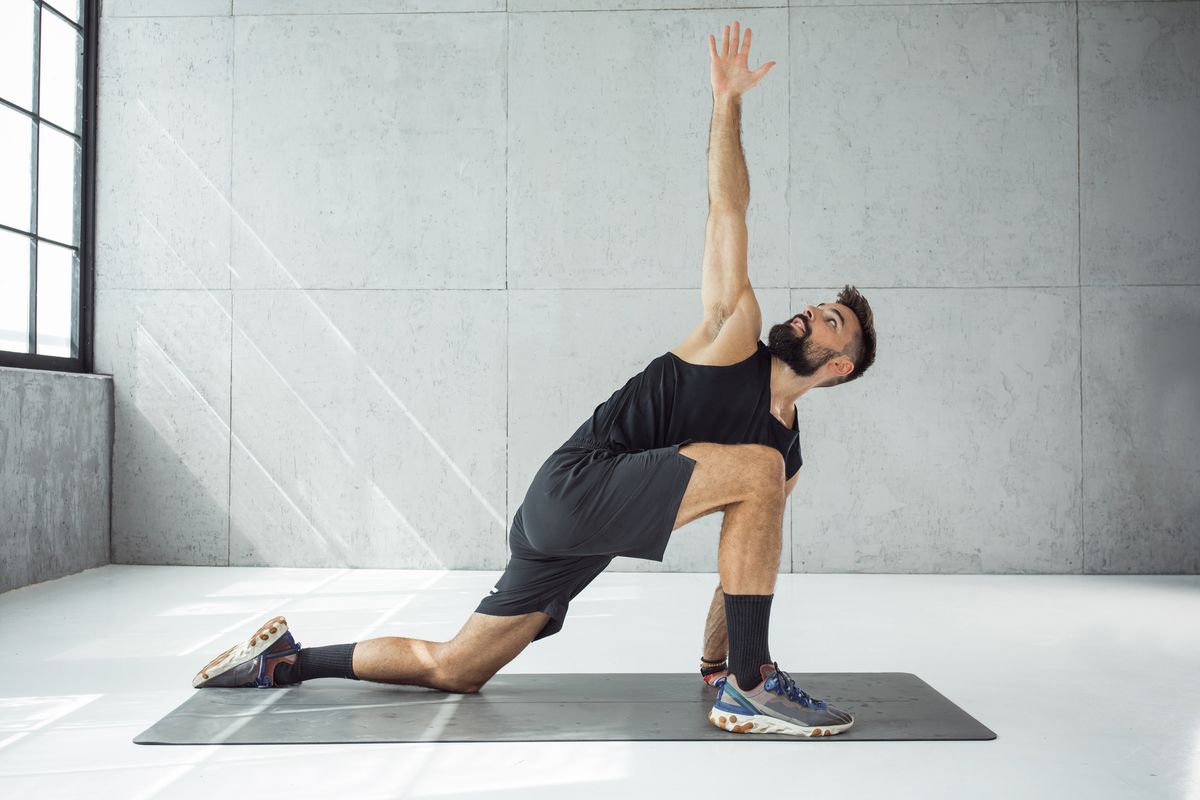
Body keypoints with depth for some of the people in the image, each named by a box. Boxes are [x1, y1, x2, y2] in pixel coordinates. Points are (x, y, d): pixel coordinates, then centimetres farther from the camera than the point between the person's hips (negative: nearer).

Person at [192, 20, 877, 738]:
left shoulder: (788, 449, 15)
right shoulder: (735, 334, -2)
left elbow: (752, 554, 19)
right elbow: (728, 210, -5)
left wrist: (717, 656, 17)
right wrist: (727, 101, -11)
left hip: (579, 536, 8)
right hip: (577, 482, -8)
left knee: (451, 669, 13)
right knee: (757, 469, -22)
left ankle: (286, 658, 30)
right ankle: (750, 689, -17)